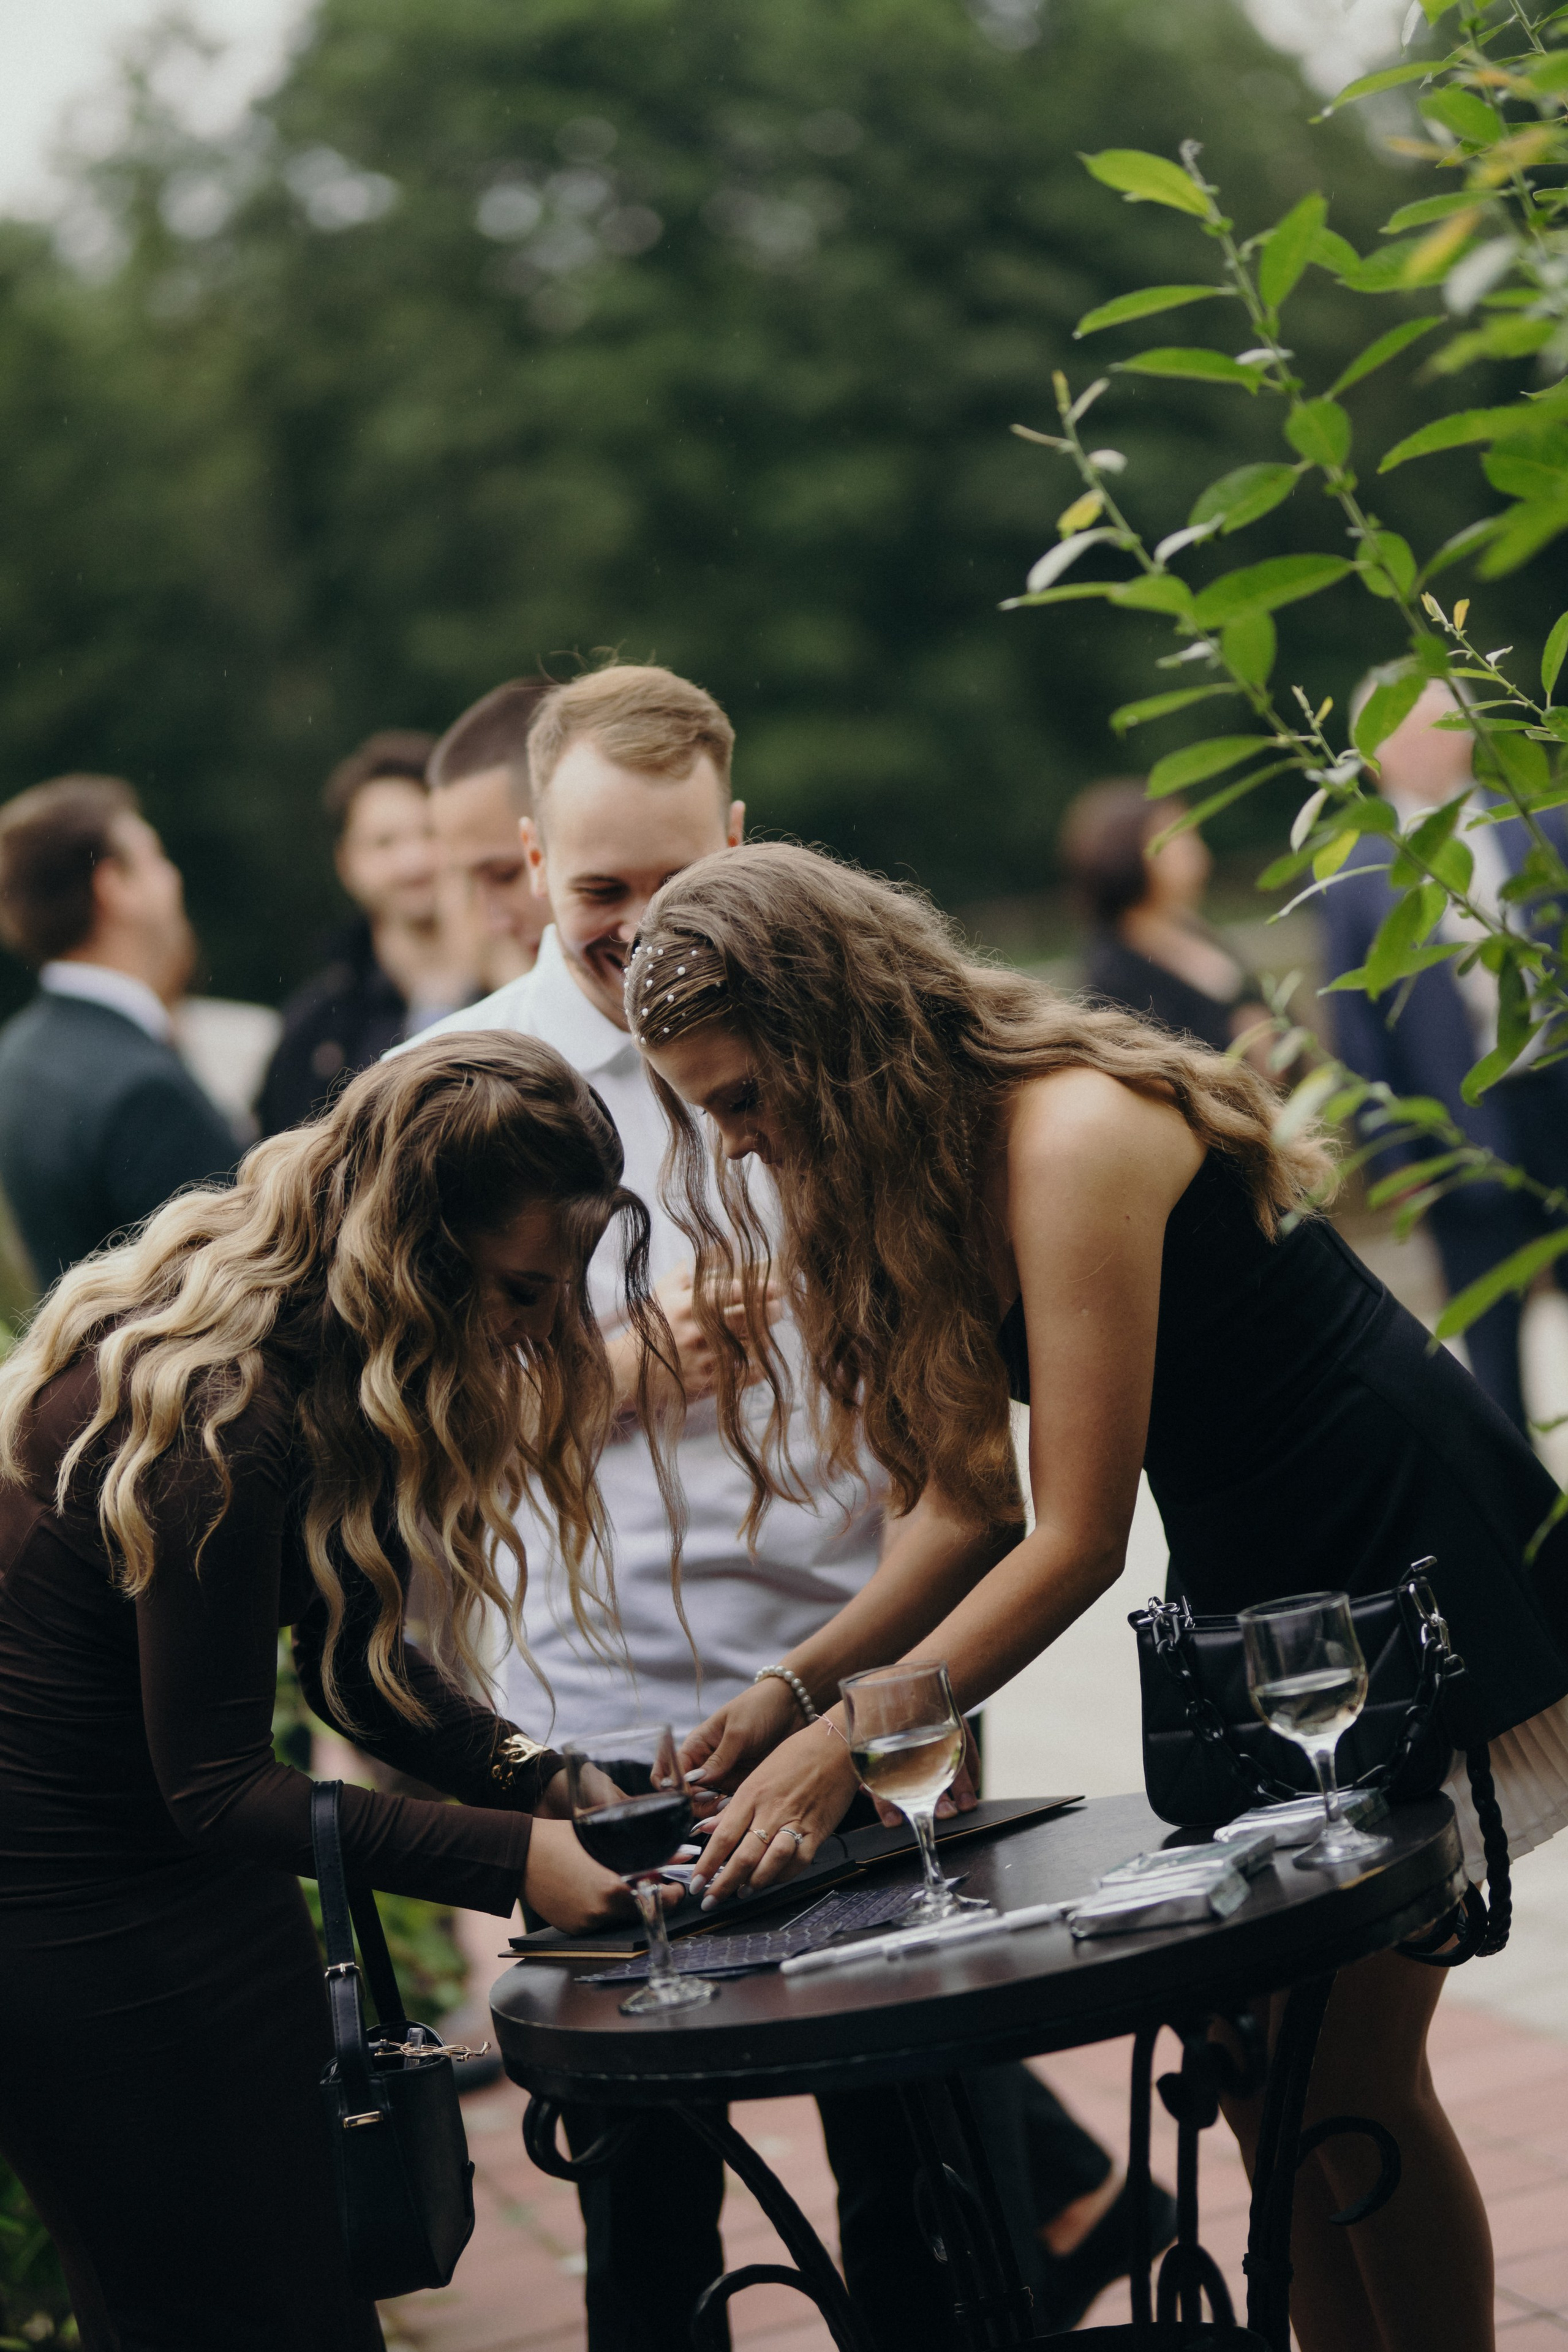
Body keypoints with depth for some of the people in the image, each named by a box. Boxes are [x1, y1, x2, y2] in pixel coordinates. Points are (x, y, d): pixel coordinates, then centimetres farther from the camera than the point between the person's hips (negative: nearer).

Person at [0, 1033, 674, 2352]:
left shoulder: (326, 1369, 1)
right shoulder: (216, 1421, -28)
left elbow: (352, 1657, 6)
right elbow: (208, 1786, -23)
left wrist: (533, 1773, -10)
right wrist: (510, 1857, -28)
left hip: (195, 1886, 9)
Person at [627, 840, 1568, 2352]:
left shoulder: (1073, 1137, -25)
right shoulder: (903, 1165, 3)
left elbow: (1077, 1539, -24)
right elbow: (968, 1506, 2)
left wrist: (856, 1741, -24)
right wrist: (798, 1684, -9)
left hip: (1421, 1573, -8)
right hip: (1251, 1594, 8)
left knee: (1346, 2064, -6)